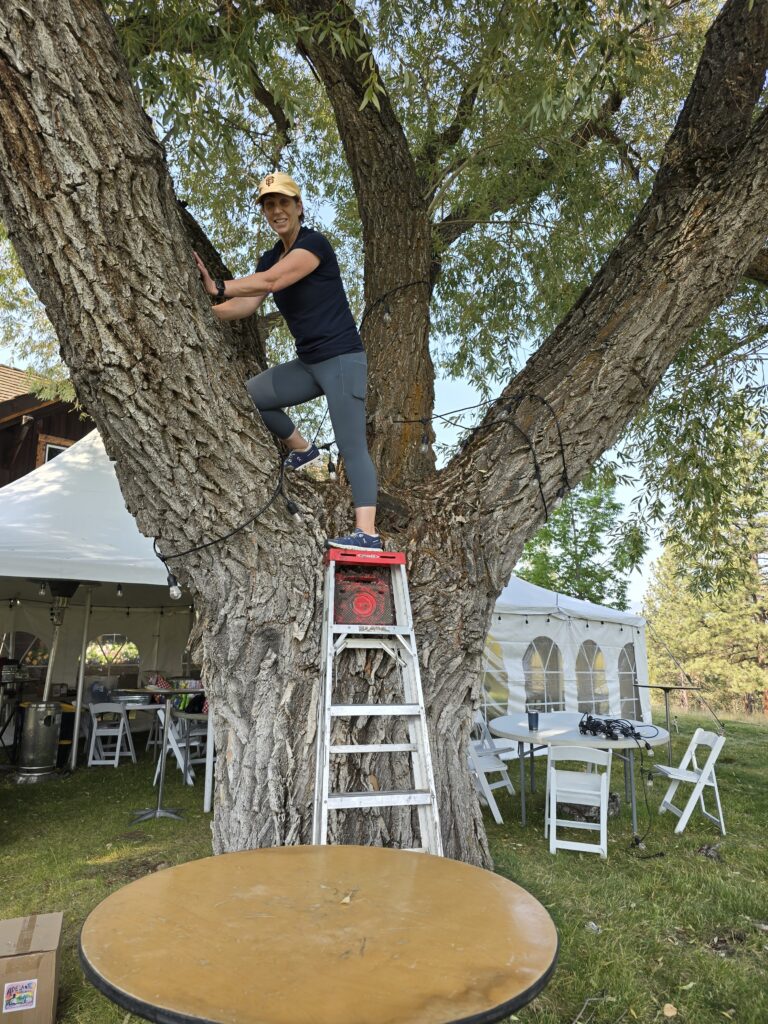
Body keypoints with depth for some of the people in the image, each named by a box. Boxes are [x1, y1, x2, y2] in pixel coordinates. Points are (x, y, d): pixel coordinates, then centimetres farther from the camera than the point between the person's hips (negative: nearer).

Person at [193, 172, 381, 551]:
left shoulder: (314, 243, -11)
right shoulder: (271, 257, 13)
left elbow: (271, 282, -27)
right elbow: (246, 304, 1)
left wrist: (217, 289, -36)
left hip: (342, 359, -8)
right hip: (308, 363, 8)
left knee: (352, 447, -14)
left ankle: (367, 533, -16)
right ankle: (302, 448, 18)